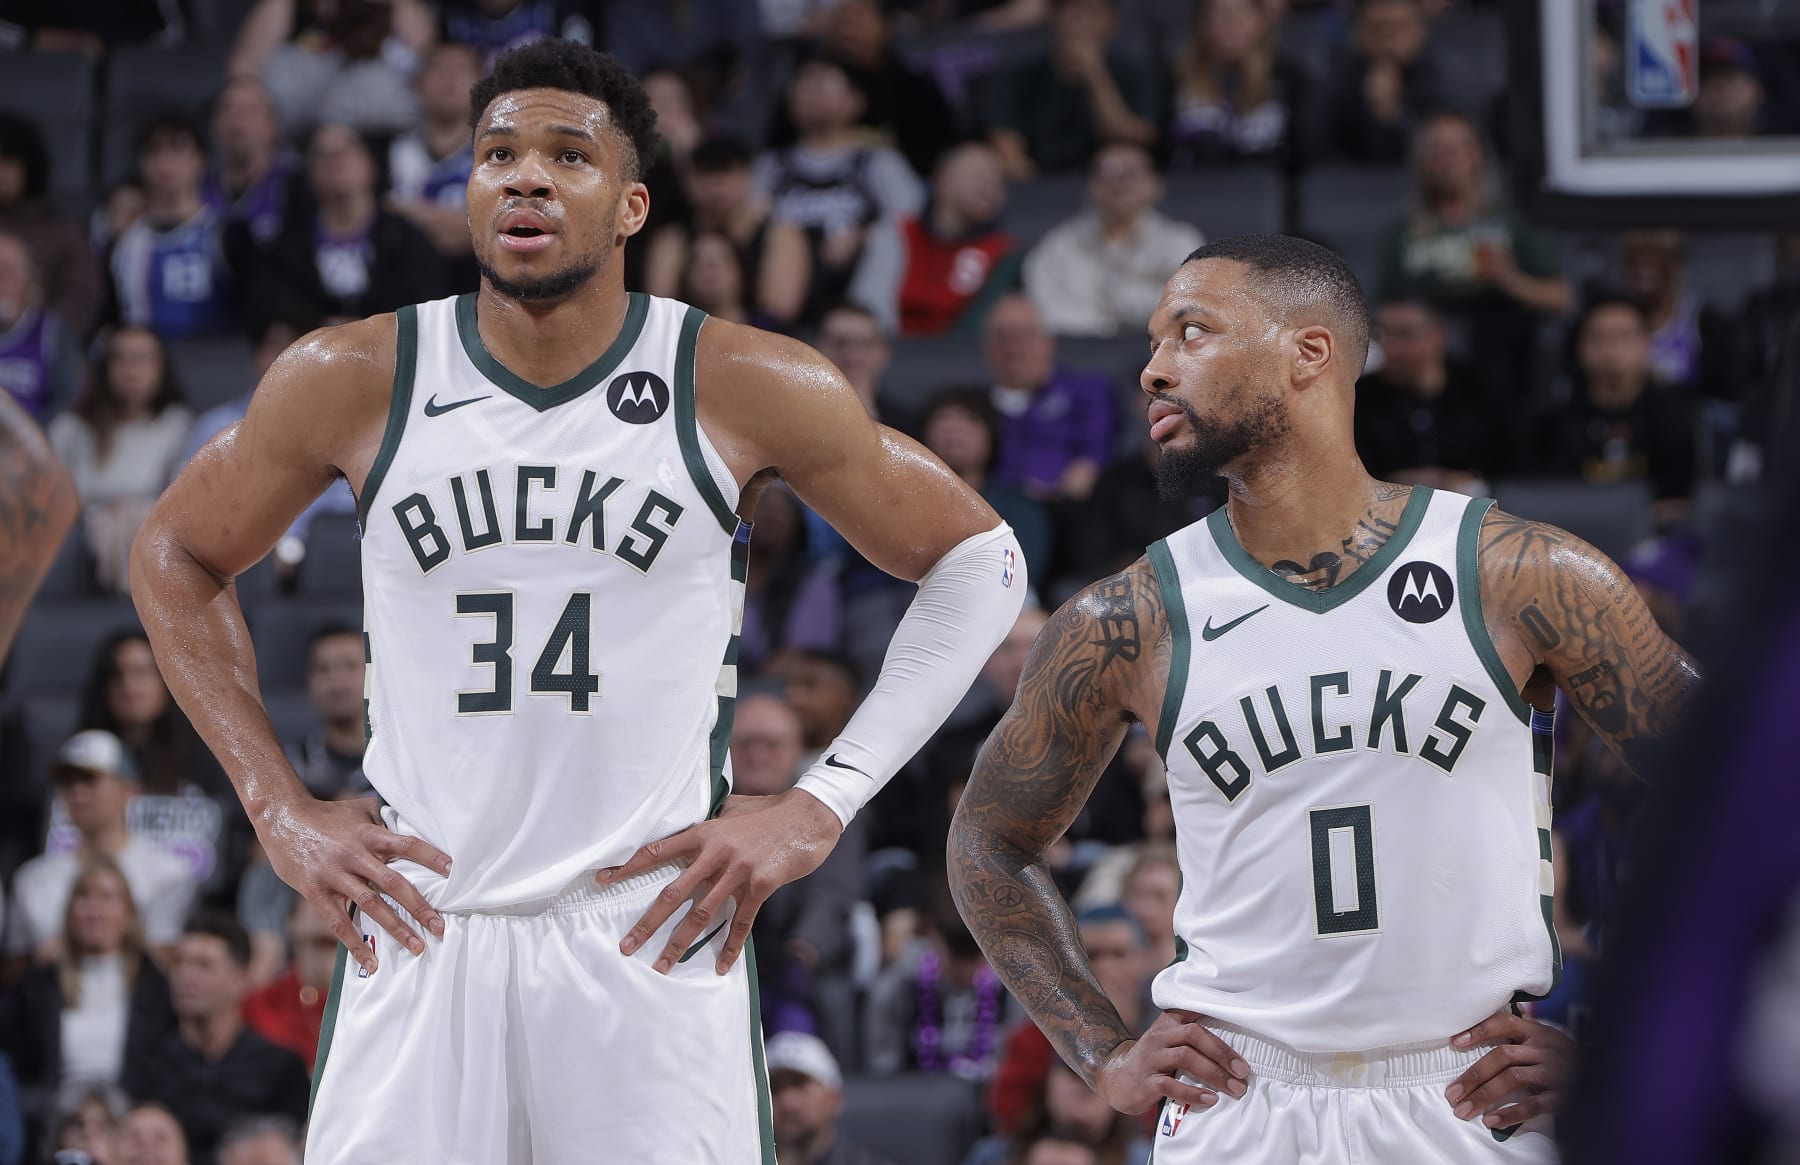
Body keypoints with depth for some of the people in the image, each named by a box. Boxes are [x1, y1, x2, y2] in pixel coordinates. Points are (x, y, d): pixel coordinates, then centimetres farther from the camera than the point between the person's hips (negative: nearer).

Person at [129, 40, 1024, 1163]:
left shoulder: (746, 389, -4)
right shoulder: (351, 383, 0)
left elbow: (979, 560, 6)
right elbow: (177, 556, 16)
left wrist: (822, 805, -1)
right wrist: (279, 807, 7)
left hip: (655, 936, -1)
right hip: (418, 934, 1)